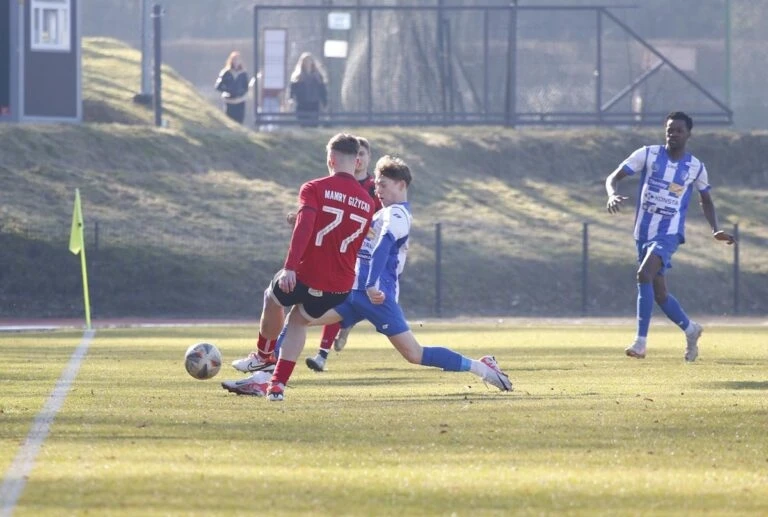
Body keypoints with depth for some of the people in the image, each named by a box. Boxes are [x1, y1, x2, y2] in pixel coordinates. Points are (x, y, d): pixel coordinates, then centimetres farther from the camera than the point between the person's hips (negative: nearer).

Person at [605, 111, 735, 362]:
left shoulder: (696, 168, 0)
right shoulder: (648, 155, -2)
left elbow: (706, 200, 17)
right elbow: (613, 177, -3)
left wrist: (716, 230, 4)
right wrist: (613, 195, -26)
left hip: (669, 233, -3)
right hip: (643, 232, 3)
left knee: (644, 275, -27)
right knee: (659, 294, 10)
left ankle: (641, 342, -26)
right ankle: (690, 329, 37)